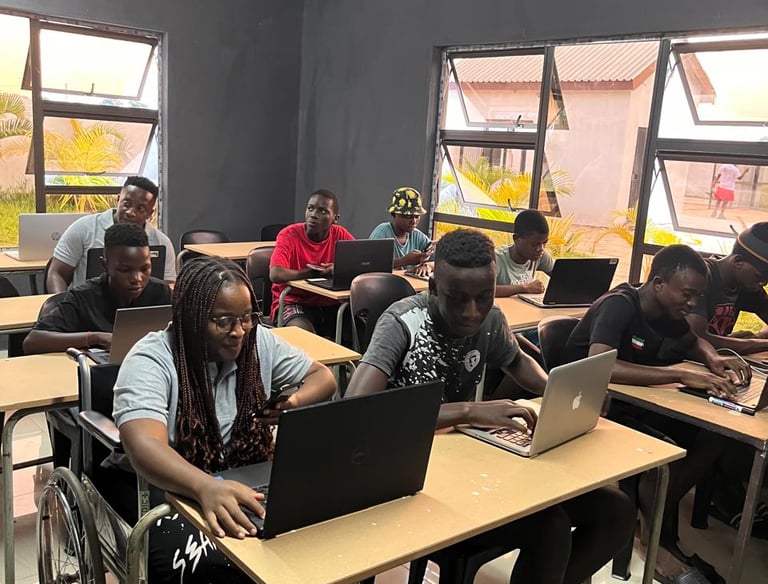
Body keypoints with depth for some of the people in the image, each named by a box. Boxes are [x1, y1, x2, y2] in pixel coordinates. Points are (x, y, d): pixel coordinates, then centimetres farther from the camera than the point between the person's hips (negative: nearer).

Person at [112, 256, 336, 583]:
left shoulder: (260, 342, 1)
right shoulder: (151, 361, -16)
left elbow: (323, 377, 11)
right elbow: (145, 445, -32)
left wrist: (296, 403, -13)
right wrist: (206, 487, -51)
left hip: (250, 483, 5)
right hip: (173, 492, -4)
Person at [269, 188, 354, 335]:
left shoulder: (340, 235, -1)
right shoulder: (289, 235, -13)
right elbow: (276, 275, -27)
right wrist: (314, 273, -17)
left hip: (330, 304, 4)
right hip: (293, 303, -4)